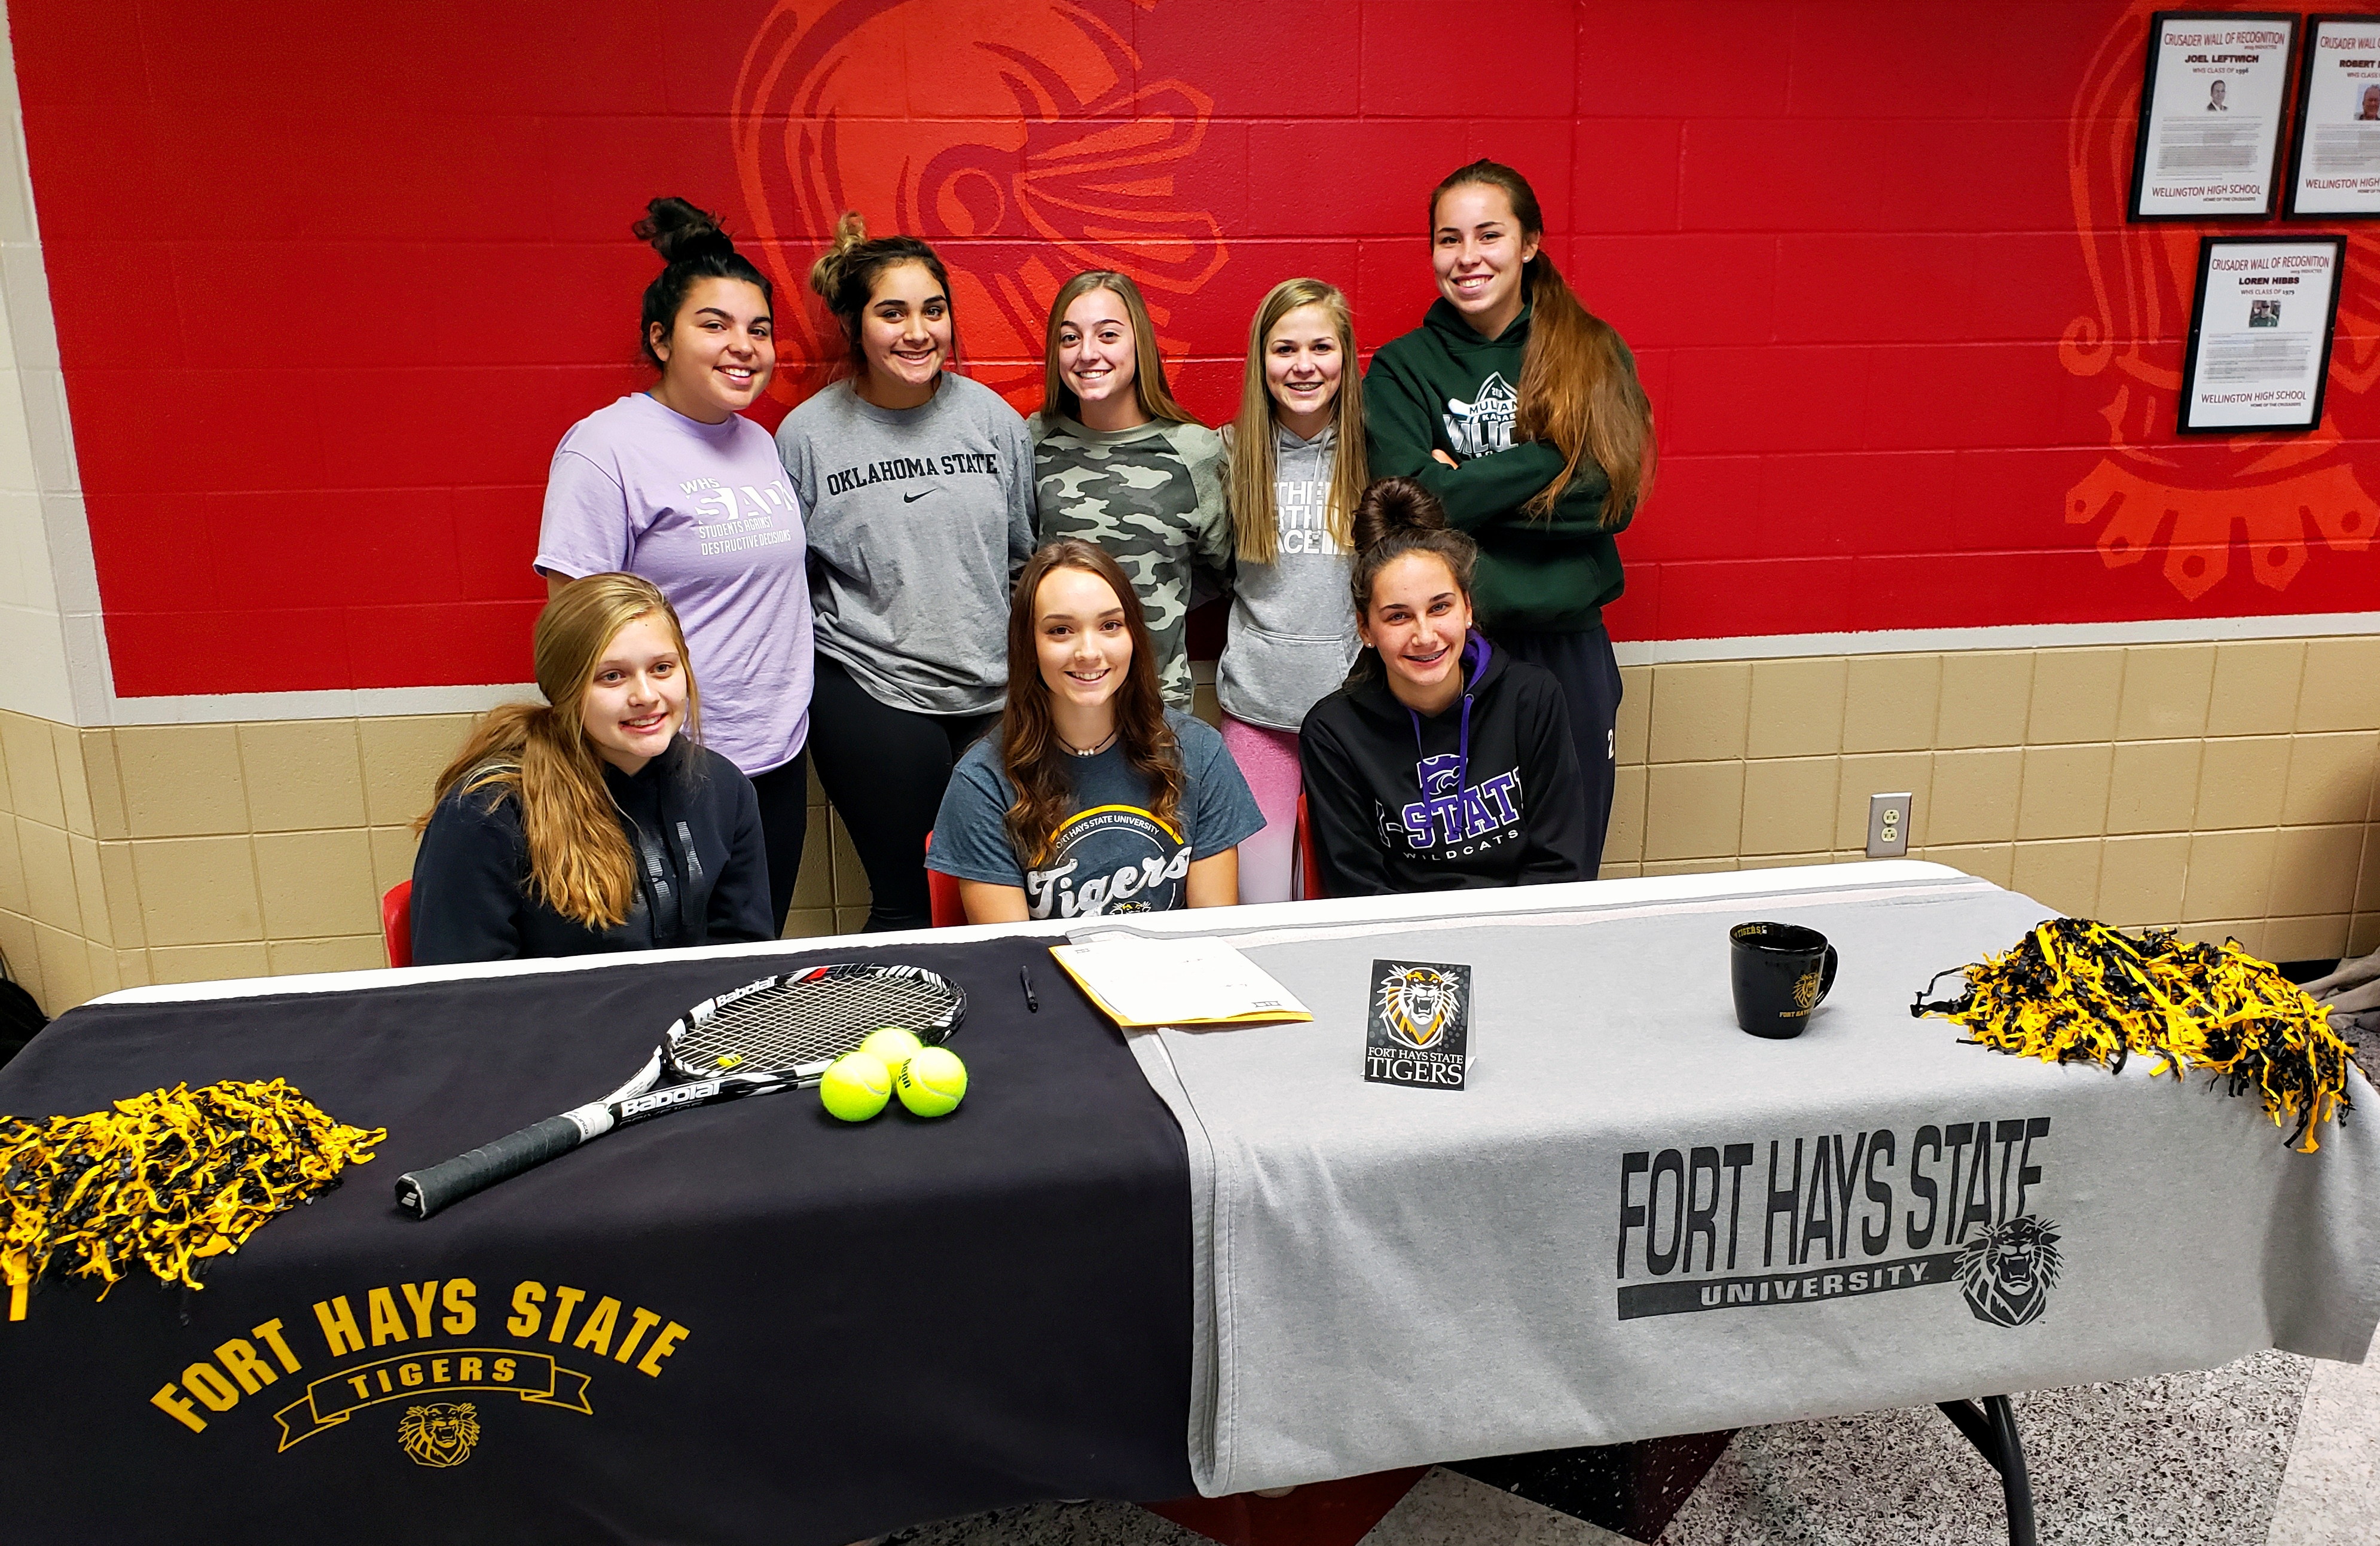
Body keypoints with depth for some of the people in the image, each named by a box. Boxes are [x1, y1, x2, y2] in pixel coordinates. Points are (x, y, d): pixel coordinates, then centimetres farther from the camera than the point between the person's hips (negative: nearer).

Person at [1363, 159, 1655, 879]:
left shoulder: (1594, 355, 6)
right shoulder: (1401, 368, 3)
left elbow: (1613, 496, -7)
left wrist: (1470, 488, -11)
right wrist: (1547, 461, -12)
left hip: (1568, 649, 2)